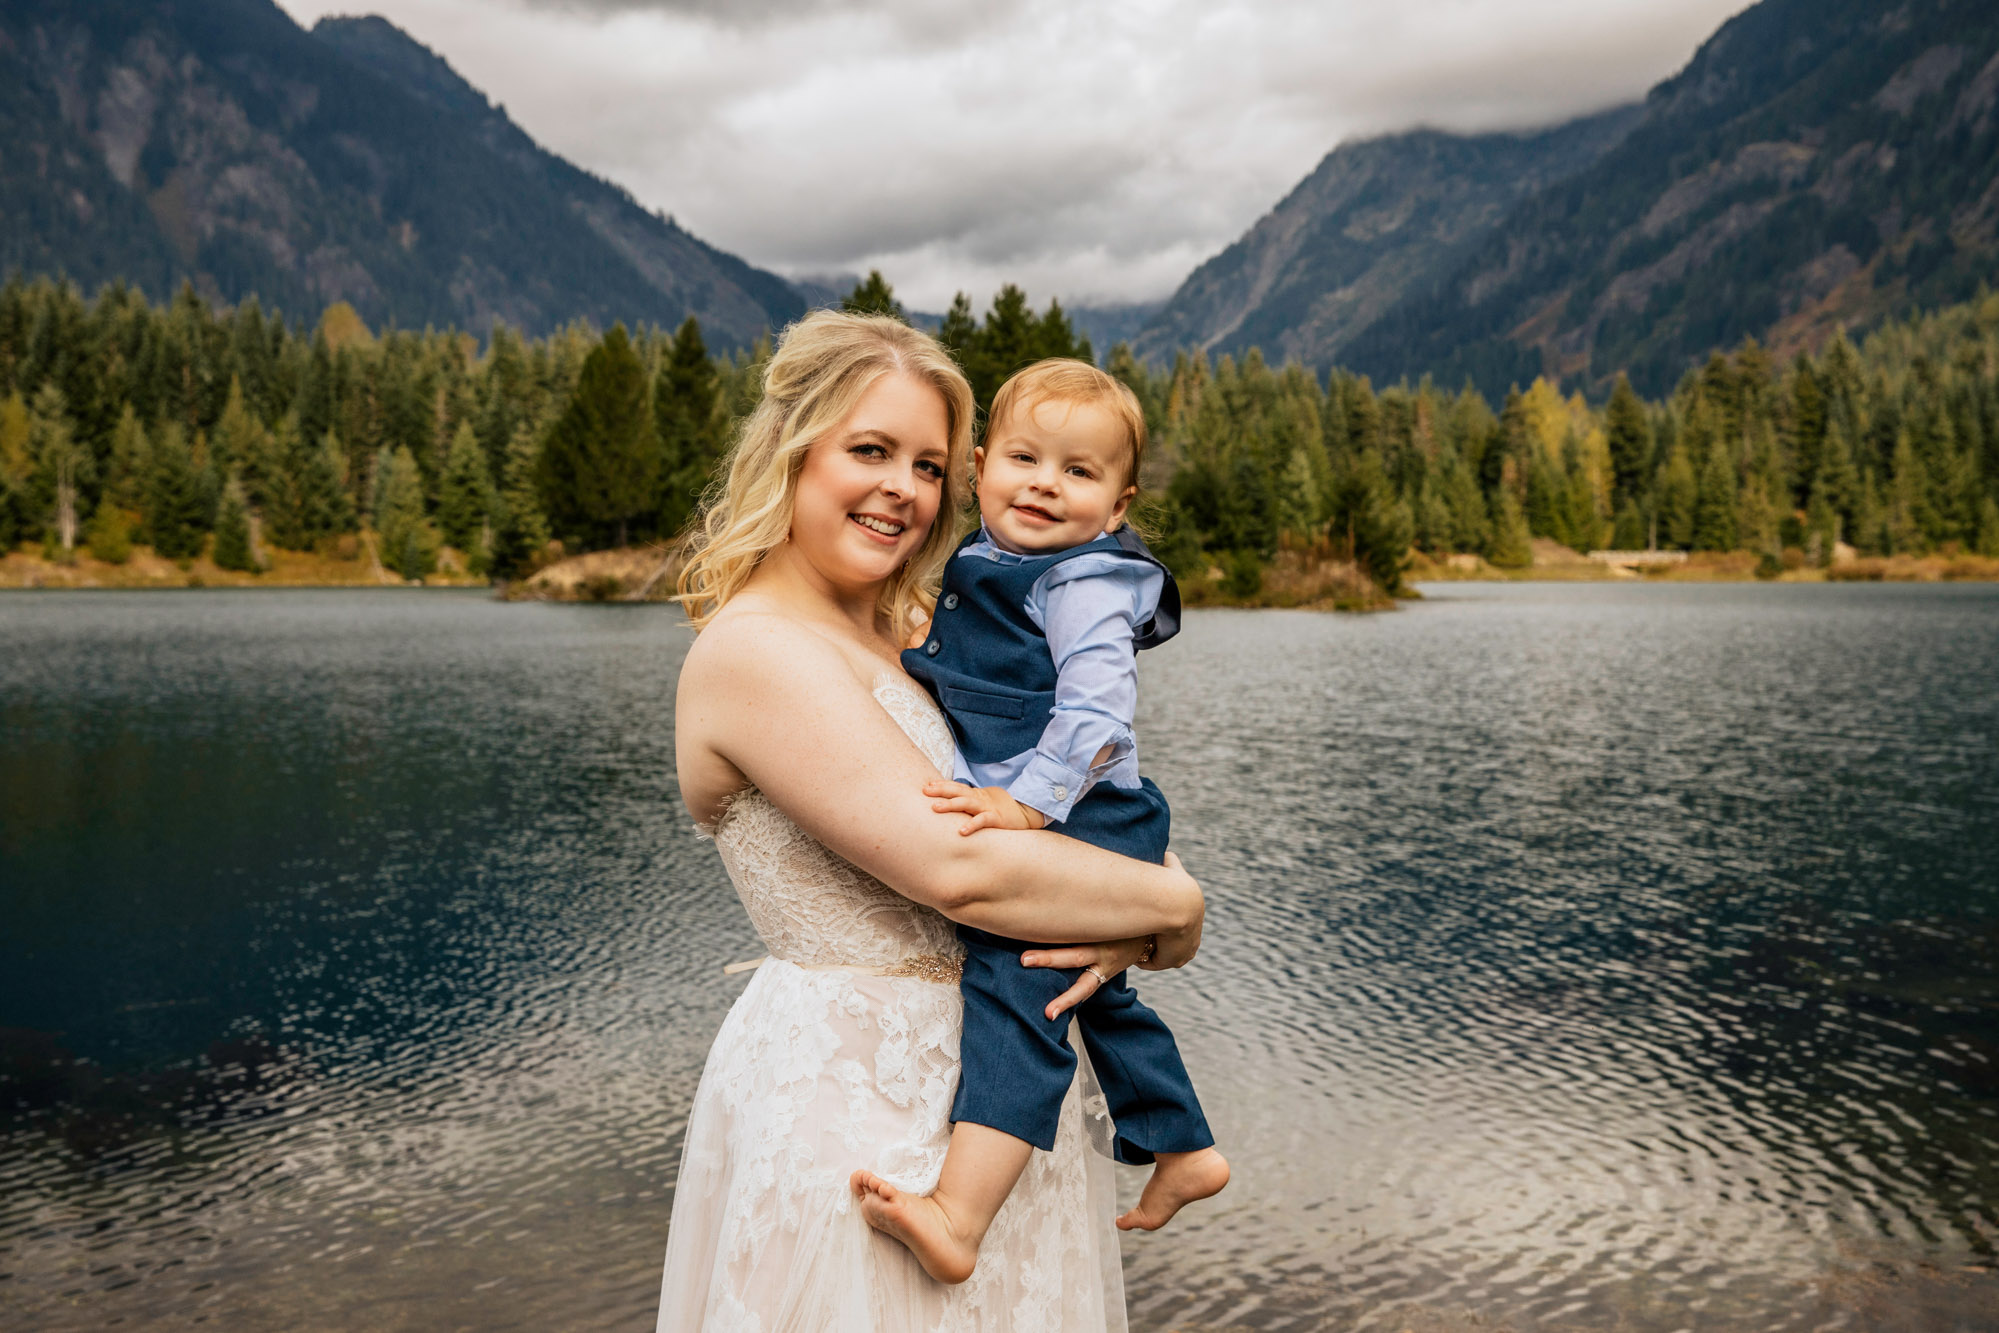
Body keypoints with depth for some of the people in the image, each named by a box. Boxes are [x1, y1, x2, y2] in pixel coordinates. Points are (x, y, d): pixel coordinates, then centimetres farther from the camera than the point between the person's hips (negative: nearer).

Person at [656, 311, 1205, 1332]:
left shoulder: (904, 640, 10)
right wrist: (1172, 906, -13)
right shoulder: (756, 650, -17)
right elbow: (961, 870, -26)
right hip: (853, 1091, -8)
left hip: (975, 1077, 8)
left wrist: (1123, 915, -11)